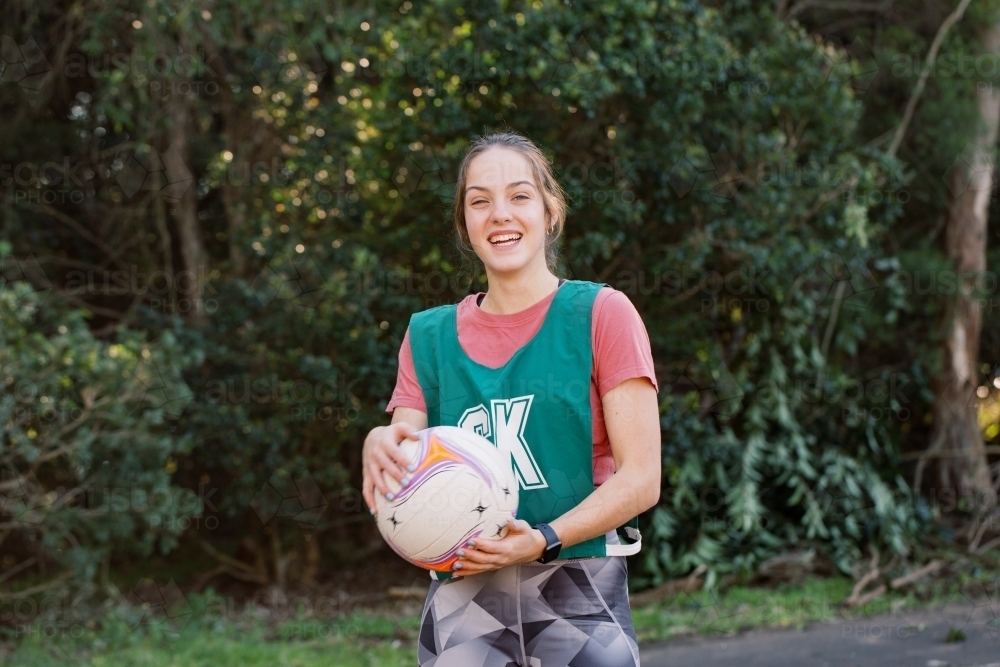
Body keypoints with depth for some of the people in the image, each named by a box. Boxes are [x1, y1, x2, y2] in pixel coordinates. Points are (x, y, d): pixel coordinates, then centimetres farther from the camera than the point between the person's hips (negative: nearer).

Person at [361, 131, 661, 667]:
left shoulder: (601, 315, 0)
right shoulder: (428, 336, 10)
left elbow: (640, 479, -5)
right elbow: (402, 487, 7)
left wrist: (543, 540, -18)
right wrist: (381, 450, -16)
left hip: (579, 594, -2)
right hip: (463, 597, 2)